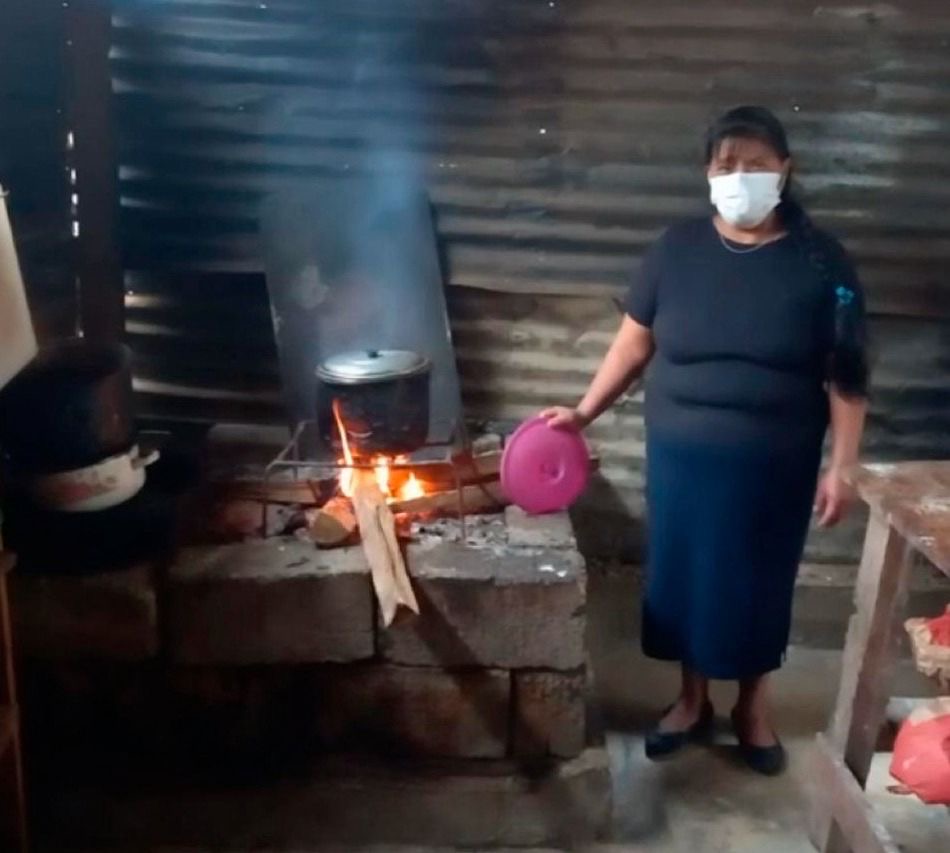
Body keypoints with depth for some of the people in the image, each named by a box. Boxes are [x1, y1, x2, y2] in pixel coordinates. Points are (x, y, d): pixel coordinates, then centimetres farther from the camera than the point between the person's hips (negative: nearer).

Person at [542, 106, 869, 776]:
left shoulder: (820, 261, -8)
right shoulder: (677, 250, -3)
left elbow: (846, 376, -6)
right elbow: (634, 345, 3)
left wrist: (842, 467, -10)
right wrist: (584, 412, 0)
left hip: (774, 465, -1)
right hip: (682, 457, 2)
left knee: (761, 583, 12)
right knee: (684, 575, 13)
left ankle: (754, 706, 35)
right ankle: (693, 699, 34)